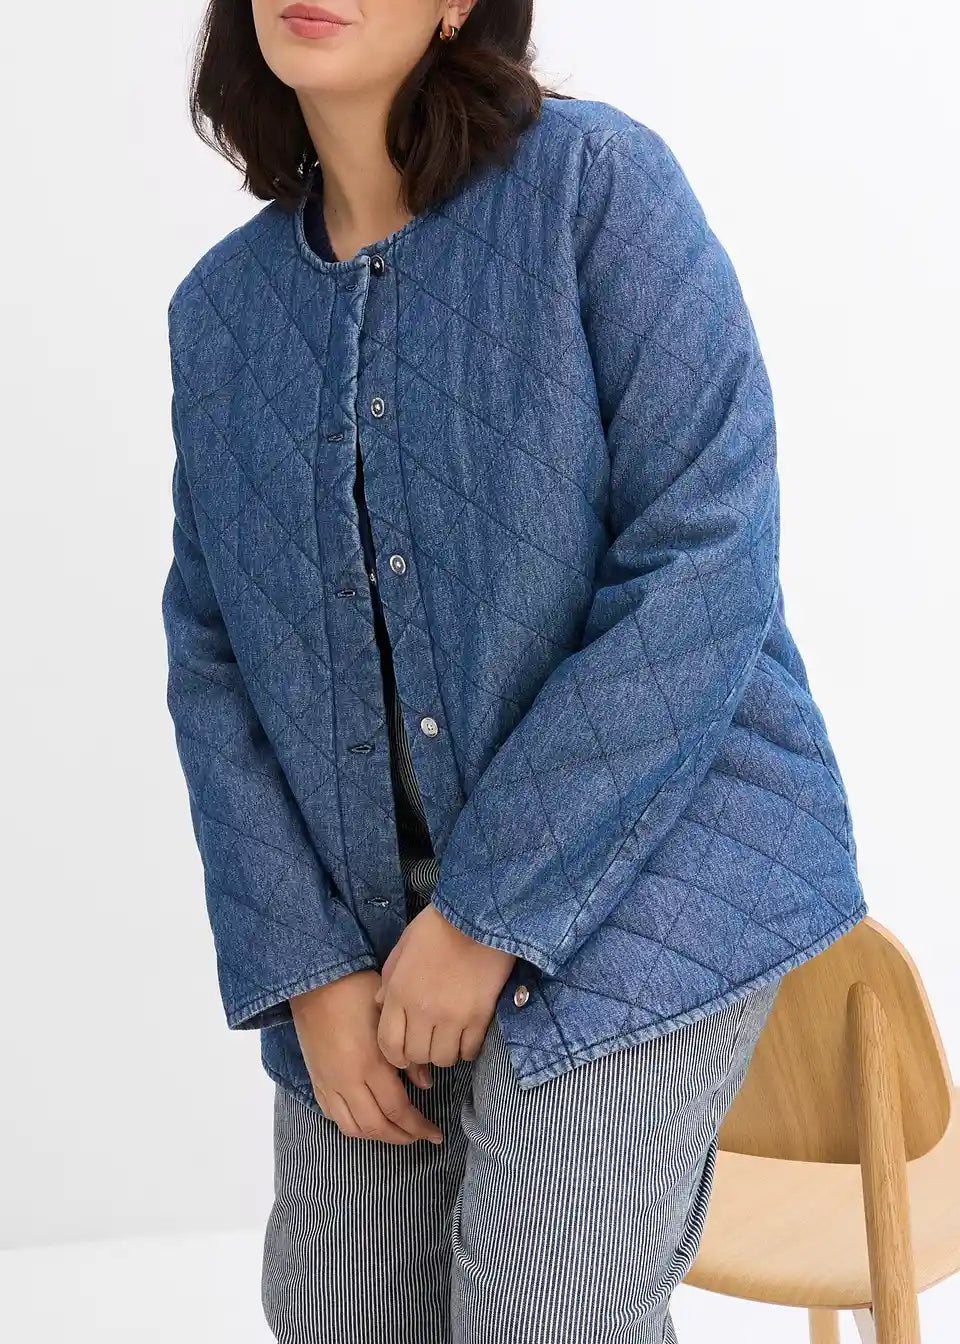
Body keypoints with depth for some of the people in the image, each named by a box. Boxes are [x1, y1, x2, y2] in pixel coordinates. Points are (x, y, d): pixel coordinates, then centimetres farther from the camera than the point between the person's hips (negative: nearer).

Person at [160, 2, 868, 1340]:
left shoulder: (599, 181, -11)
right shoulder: (223, 305, 5)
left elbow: (707, 560, -17)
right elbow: (212, 654, 5)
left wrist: (486, 914, -16)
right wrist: (305, 965, -6)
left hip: (636, 861, -5)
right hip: (362, 915, 5)